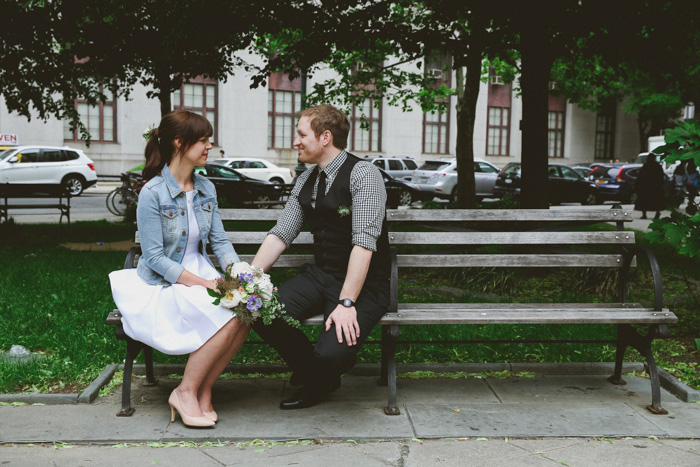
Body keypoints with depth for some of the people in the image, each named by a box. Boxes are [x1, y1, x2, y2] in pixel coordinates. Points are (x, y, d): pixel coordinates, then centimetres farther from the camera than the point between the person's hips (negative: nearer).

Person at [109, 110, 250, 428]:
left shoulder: (206, 189, 8)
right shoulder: (153, 193, -12)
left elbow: (219, 241, 7)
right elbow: (155, 258, -15)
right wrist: (205, 284, -22)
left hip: (199, 276, 6)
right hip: (161, 286, -6)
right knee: (227, 318, -30)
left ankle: (203, 390, -8)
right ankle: (185, 392, -10)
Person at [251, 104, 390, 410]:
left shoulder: (362, 174, -14)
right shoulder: (306, 181, 10)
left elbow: (364, 243, -23)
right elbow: (280, 234, 9)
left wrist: (346, 303, -29)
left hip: (364, 285, -6)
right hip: (320, 275, 7)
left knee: (332, 352, -28)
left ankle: (318, 383, 13)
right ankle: (316, 374, 7)